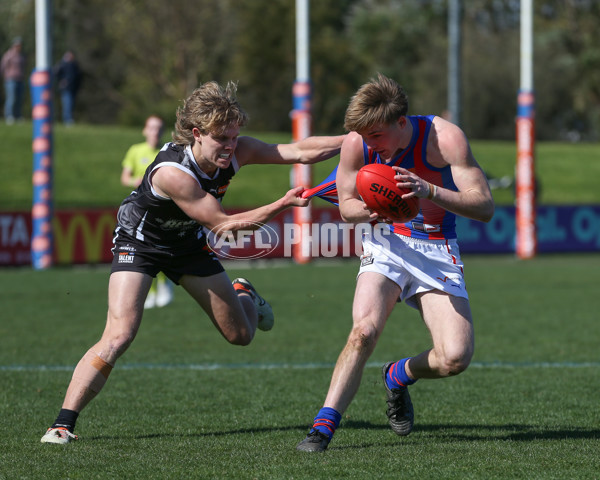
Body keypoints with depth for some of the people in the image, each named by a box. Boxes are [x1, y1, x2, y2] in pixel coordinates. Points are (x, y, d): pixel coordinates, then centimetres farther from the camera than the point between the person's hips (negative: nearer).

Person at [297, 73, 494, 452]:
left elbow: (485, 207, -22)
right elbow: (346, 205, 4)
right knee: (364, 330, -29)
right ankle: (323, 426, -20)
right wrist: (370, 211, -21)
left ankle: (399, 377, 17)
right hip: (386, 244, 1)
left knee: (455, 357, -17)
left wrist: (429, 191, -37)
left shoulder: (445, 137, -20)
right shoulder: (357, 143, -12)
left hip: (438, 250, 0)